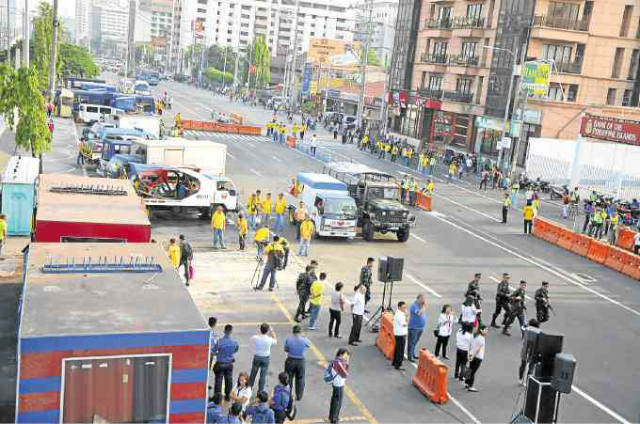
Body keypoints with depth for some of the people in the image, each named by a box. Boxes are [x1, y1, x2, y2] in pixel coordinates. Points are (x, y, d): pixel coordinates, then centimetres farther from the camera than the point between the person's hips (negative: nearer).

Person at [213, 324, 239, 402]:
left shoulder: (219, 341, -21)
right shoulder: (234, 342, -12)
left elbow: (214, 351, -10)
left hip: (220, 364, -3)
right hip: (229, 364, 3)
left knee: (218, 380, 9)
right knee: (228, 380, 16)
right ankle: (228, 396, 26)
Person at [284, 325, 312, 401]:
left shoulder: (288, 338, -12)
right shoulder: (304, 339, -14)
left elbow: (285, 349, -3)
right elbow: (309, 345, 6)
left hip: (290, 360, 0)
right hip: (301, 361, 0)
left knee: (288, 378, 15)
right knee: (300, 379, 17)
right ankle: (299, 396, 26)